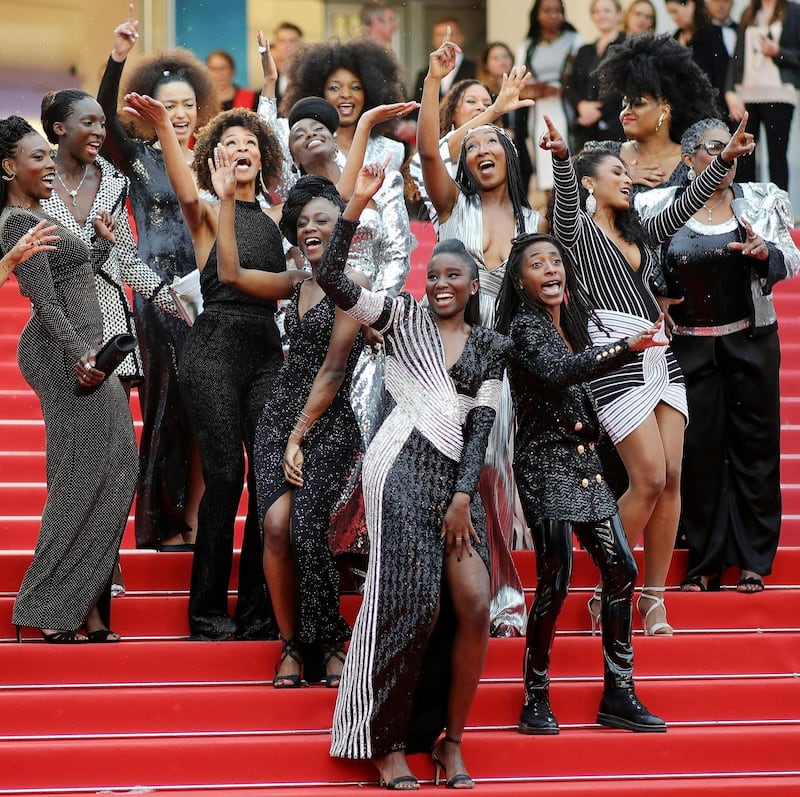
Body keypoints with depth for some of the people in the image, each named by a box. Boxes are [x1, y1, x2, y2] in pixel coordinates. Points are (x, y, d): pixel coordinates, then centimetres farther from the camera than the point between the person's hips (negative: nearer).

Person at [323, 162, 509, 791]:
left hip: (457, 474, 4)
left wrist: (464, 494, -4)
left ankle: (450, 739, 6)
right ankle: (388, 743, 0)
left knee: (474, 606, -9)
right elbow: (332, 280, -5)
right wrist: (358, 203, -12)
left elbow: (482, 421, 8)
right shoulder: (403, 316, 8)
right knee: (411, 601, -12)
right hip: (402, 464, -3)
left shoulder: (491, 346, 16)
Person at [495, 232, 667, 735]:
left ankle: (619, 695, 13)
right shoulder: (524, 326, -11)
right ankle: (536, 701, -2)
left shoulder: (572, 323, 12)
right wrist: (626, 347, -39)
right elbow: (554, 371, -32)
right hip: (545, 464, -8)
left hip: (584, 463, 8)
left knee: (621, 570, 6)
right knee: (555, 581, -12)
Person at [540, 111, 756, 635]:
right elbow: (566, 199, -19)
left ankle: (654, 600, 5)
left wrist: (726, 159, 8)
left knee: (671, 476, -1)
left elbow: (686, 204, 18)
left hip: (663, 359, 7)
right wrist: (562, 158, -39)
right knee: (649, 479, -11)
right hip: (617, 363, -7)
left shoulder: (641, 233, 22)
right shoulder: (577, 230, 1)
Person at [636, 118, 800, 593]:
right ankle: (703, 563, 11)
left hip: (750, 342, 0)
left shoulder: (758, 202, 4)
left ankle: (754, 561, 10)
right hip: (689, 346, 0)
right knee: (698, 450, 1)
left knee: (754, 445, 2)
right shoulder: (663, 207, 2)